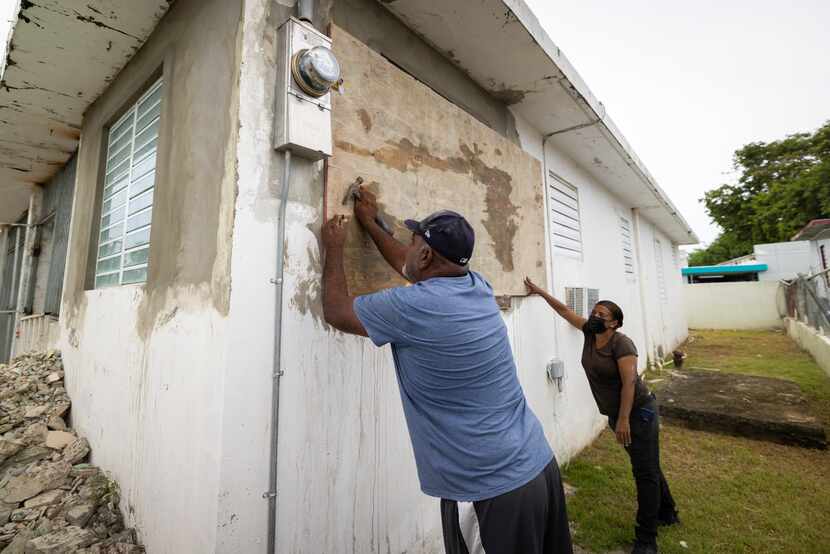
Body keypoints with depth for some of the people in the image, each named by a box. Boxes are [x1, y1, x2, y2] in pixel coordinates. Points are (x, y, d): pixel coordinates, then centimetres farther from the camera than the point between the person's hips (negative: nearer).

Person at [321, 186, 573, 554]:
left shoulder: (412, 305, -22)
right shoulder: (478, 286, 0)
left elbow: (336, 312, -4)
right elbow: (410, 265, 18)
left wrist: (334, 248, 10)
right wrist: (370, 224, 29)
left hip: (493, 490, -8)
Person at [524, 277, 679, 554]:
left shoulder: (622, 343, -21)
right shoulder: (589, 333, -2)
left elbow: (629, 382, -25)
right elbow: (565, 310, 4)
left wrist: (624, 420, -27)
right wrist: (540, 292, 7)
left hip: (639, 412, -7)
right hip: (616, 414, 7)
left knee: (645, 471, 2)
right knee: (646, 467, 22)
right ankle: (667, 514, 41)